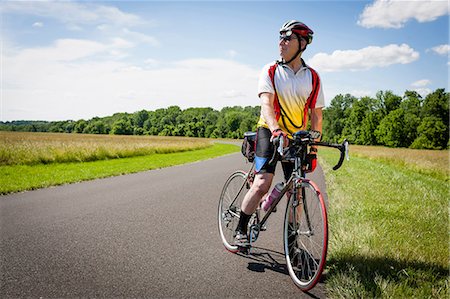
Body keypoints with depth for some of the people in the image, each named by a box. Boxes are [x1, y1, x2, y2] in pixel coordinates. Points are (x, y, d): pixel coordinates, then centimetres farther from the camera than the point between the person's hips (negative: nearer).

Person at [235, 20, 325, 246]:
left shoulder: (313, 78, 3)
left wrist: (313, 149, -1)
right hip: (269, 133, -3)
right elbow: (266, 103, -18)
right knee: (262, 184, -18)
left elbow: (316, 116, 4)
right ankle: (240, 230, 1)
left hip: (295, 139, 3)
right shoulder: (271, 71, -4)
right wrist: (275, 129, -37)